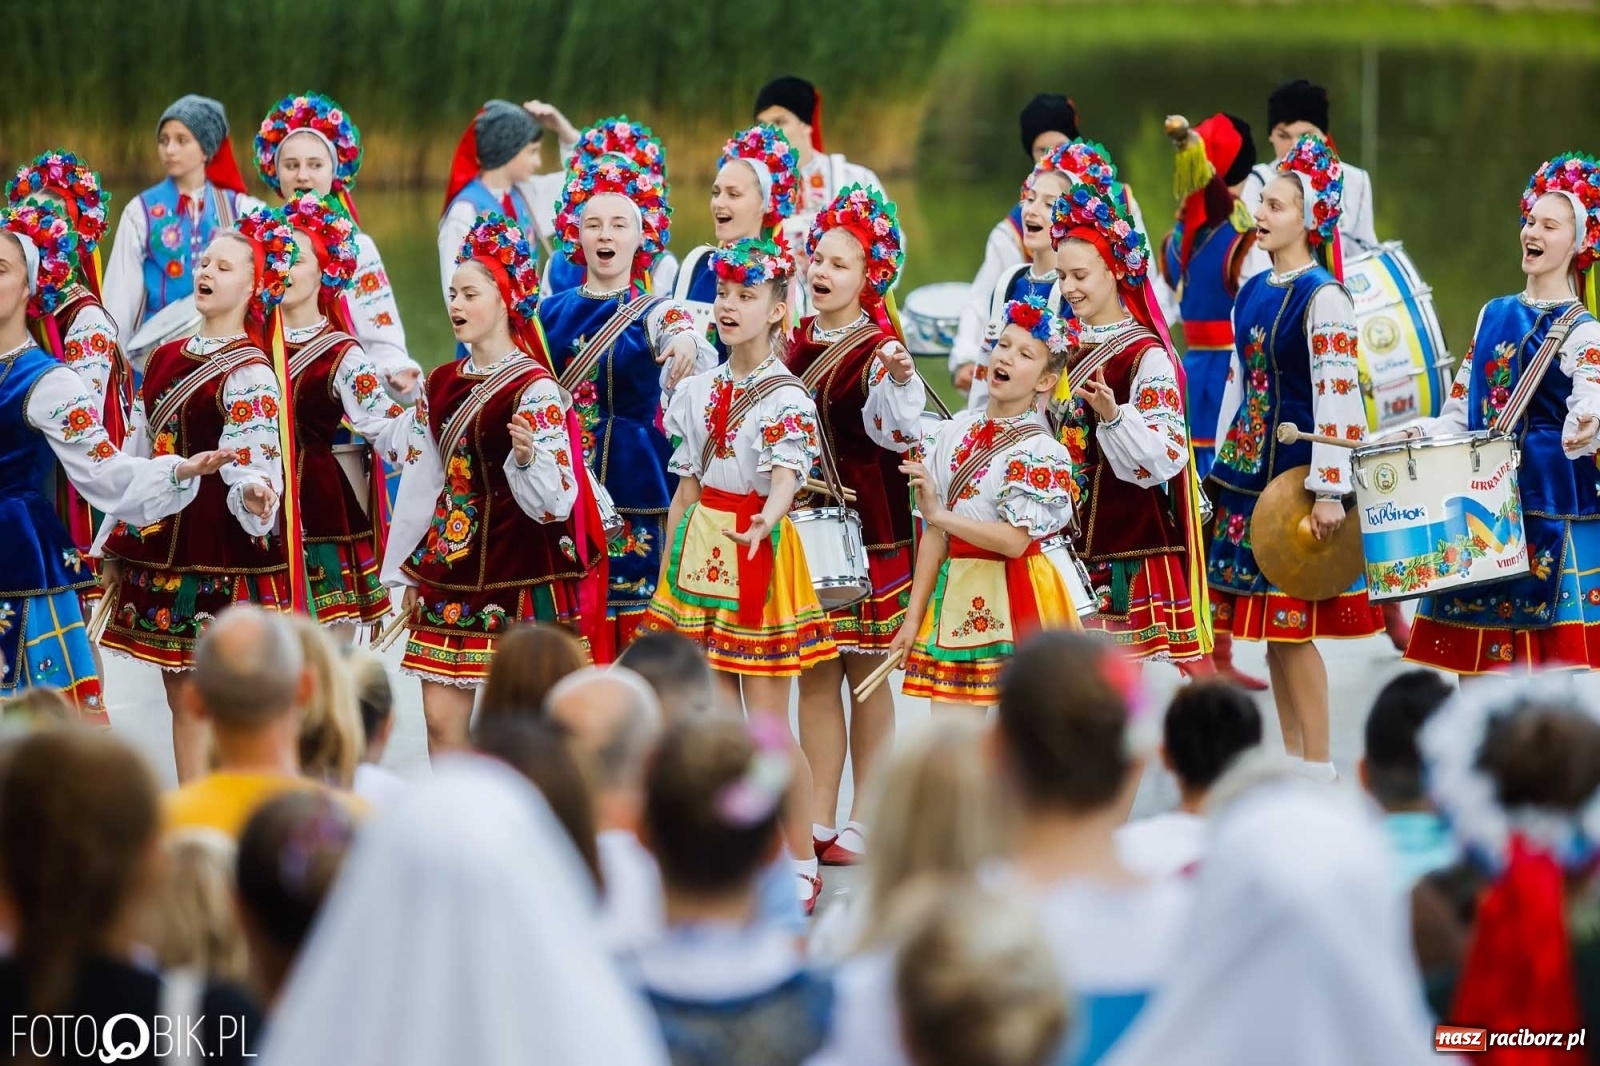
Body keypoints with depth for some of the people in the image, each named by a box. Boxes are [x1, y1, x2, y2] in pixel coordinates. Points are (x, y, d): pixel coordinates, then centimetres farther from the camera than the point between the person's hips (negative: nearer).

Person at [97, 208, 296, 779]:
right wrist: (114, 542, 20)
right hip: (163, 548, 8)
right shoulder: (165, 359, 12)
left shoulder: (248, 374, -11)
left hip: (222, 555, -8)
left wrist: (254, 495, -42)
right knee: (181, 698, 11)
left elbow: (255, 466, -19)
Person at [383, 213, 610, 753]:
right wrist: (407, 575, 18)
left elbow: (555, 501, -14)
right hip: (450, 568, 6)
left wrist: (528, 456, -34)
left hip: (520, 577, -6)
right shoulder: (443, 383, 10)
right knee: (441, 718, 4)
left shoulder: (535, 390, -10)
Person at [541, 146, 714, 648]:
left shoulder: (656, 314, -2)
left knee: (632, 623, -3)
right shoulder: (551, 313, 10)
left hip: (633, 488, -3)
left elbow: (698, 353, -25)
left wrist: (686, 346, -47)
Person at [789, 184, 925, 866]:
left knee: (866, 673, 3)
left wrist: (899, 382, -44)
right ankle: (818, 818, 15)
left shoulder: (879, 351, -9)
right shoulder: (797, 342, 9)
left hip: (867, 526, -6)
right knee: (813, 675, 8)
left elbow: (894, 430, -26)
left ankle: (864, 822, 11)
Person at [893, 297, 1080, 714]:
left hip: (1012, 599, -5)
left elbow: (1015, 541, -19)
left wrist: (941, 514, -20)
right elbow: (933, 536, 7)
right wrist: (914, 617, 6)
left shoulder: (1040, 451, -10)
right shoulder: (953, 433, 6)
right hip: (956, 595, 5)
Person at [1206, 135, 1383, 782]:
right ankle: (1290, 760, 17)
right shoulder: (1254, 292, 12)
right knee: (1269, 626, 10)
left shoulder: (1322, 297, -13)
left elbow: (1337, 396, -19)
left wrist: (1329, 490, -23)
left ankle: (1318, 769, 2)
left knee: (1291, 624, -6)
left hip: (1297, 470, -8)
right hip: (1252, 469, 8)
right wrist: (1223, 469, 19)